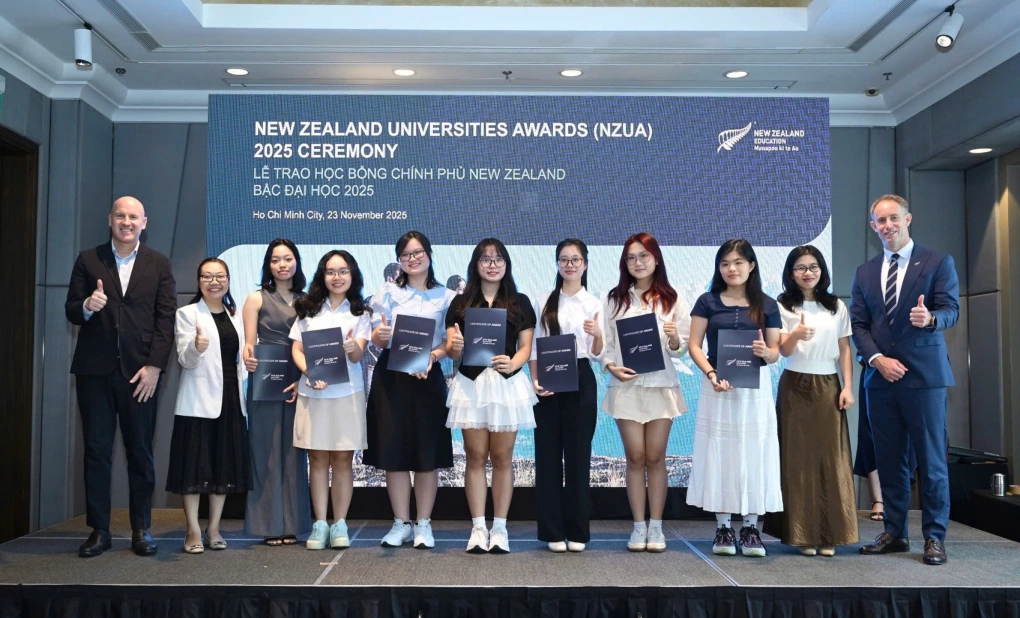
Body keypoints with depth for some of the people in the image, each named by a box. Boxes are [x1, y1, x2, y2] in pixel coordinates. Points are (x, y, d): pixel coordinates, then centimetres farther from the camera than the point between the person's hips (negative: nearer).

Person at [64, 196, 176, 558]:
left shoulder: (159, 264, 6)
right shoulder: (88, 260, 8)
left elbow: (166, 318, 0)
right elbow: (71, 311, 7)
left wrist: (154, 366, -10)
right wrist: (87, 306, -17)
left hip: (141, 370, -1)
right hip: (95, 369, 1)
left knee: (140, 451, 4)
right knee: (96, 450, 4)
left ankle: (141, 529, 13)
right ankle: (99, 530, 13)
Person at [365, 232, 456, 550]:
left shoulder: (445, 296, 7)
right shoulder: (388, 292, 7)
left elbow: (450, 343, 3)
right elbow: (377, 338, 1)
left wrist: (432, 356, -17)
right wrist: (379, 336, -22)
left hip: (428, 377, 0)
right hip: (391, 376, 0)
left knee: (428, 452, 2)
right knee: (393, 450, 2)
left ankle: (423, 524, 13)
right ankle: (401, 523, 13)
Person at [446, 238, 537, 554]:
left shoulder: (520, 302, 9)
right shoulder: (461, 303, 10)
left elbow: (526, 347, 4)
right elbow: (451, 348, 5)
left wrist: (512, 364, -17)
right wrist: (455, 347, -19)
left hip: (508, 384, 0)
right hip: (471, 384, 0)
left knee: (502, 457, 3)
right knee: (476, 456, 2)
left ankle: (499, 528, 11)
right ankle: (478, 528, 8)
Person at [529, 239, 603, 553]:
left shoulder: (594, 304, 4)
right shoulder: (544, 301, 8)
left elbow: (598, 354, 1)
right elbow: (535, 347, 7)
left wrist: (598, 334, -20)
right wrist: (535, 380, -6)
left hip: (581, 381, -1)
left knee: (578, 454, 3)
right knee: (548, 454, 2)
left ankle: (577, 531, 13)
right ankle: (553, 530, 11)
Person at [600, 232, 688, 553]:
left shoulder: (670, 298, 5)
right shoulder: (614, 298, 6)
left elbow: (681, 347, 3)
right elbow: (603, 342, 3)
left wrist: (674, 338, -18)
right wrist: (611, 366, -14)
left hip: (661, 385, 0)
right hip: (626, 386, 0)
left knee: (655, 457, 4)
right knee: (635, 457, 2)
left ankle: (656, 526, 12)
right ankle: (639, 526, 11)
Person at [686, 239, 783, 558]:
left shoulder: (767, 305, 6)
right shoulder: (707, 301, 4)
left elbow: (776, 352, 6)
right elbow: (694, 345, 0)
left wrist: (765, 352, -18)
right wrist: (711, 374, -15)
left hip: (756, 388, 1)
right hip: (718, 387, 0)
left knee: (753, 454, 2)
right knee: (718, 453, 1)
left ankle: (750, 527, 11)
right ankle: (723, 528, 10)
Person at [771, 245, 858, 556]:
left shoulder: (837, 306, 8)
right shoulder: (783, 306, 1)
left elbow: (845, 350, 9)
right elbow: (783, 350, -9)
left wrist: (848, 387, -1)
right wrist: (796, 335, -31)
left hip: (828, 386, 2)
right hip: (795, 387, -2)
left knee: (830, 457, 0)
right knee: (798, 458, -1)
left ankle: (829, 534, 6)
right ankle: (803, 534, 4)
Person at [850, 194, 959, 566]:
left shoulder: (938, 263, 2)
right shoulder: (865, 272, 13)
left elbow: (951, 310, -6)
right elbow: (858, 324, 8)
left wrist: (930, 318, -29)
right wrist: (878, 359, -7)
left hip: (924, 376, -4)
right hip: (881, 377, 4)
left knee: (931, 459, 0)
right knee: (889, 459, 9)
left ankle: (934, 536, 10)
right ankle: (895, 533, 18)